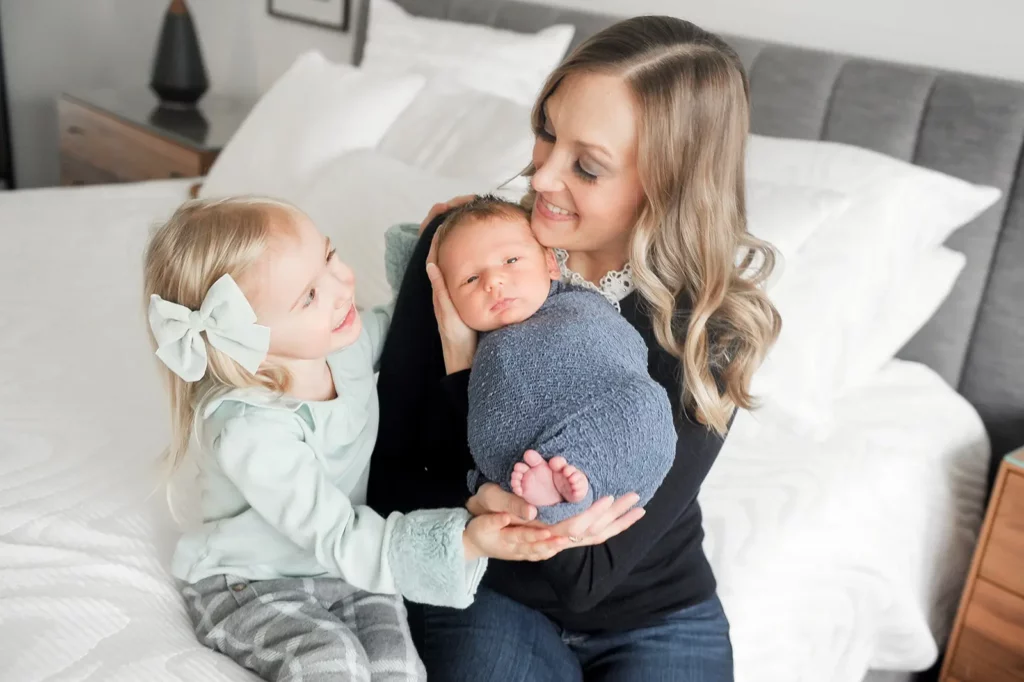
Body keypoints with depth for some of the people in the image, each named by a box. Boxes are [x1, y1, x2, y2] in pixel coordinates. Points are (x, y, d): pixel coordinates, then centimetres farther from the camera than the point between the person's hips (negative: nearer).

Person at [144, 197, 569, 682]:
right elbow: (337, 539, -29)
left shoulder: (348, 339, -13)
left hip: (347, 565, 5)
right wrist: (463, 541, -39)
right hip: (249, 586, -4)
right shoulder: (249, 432, -32)